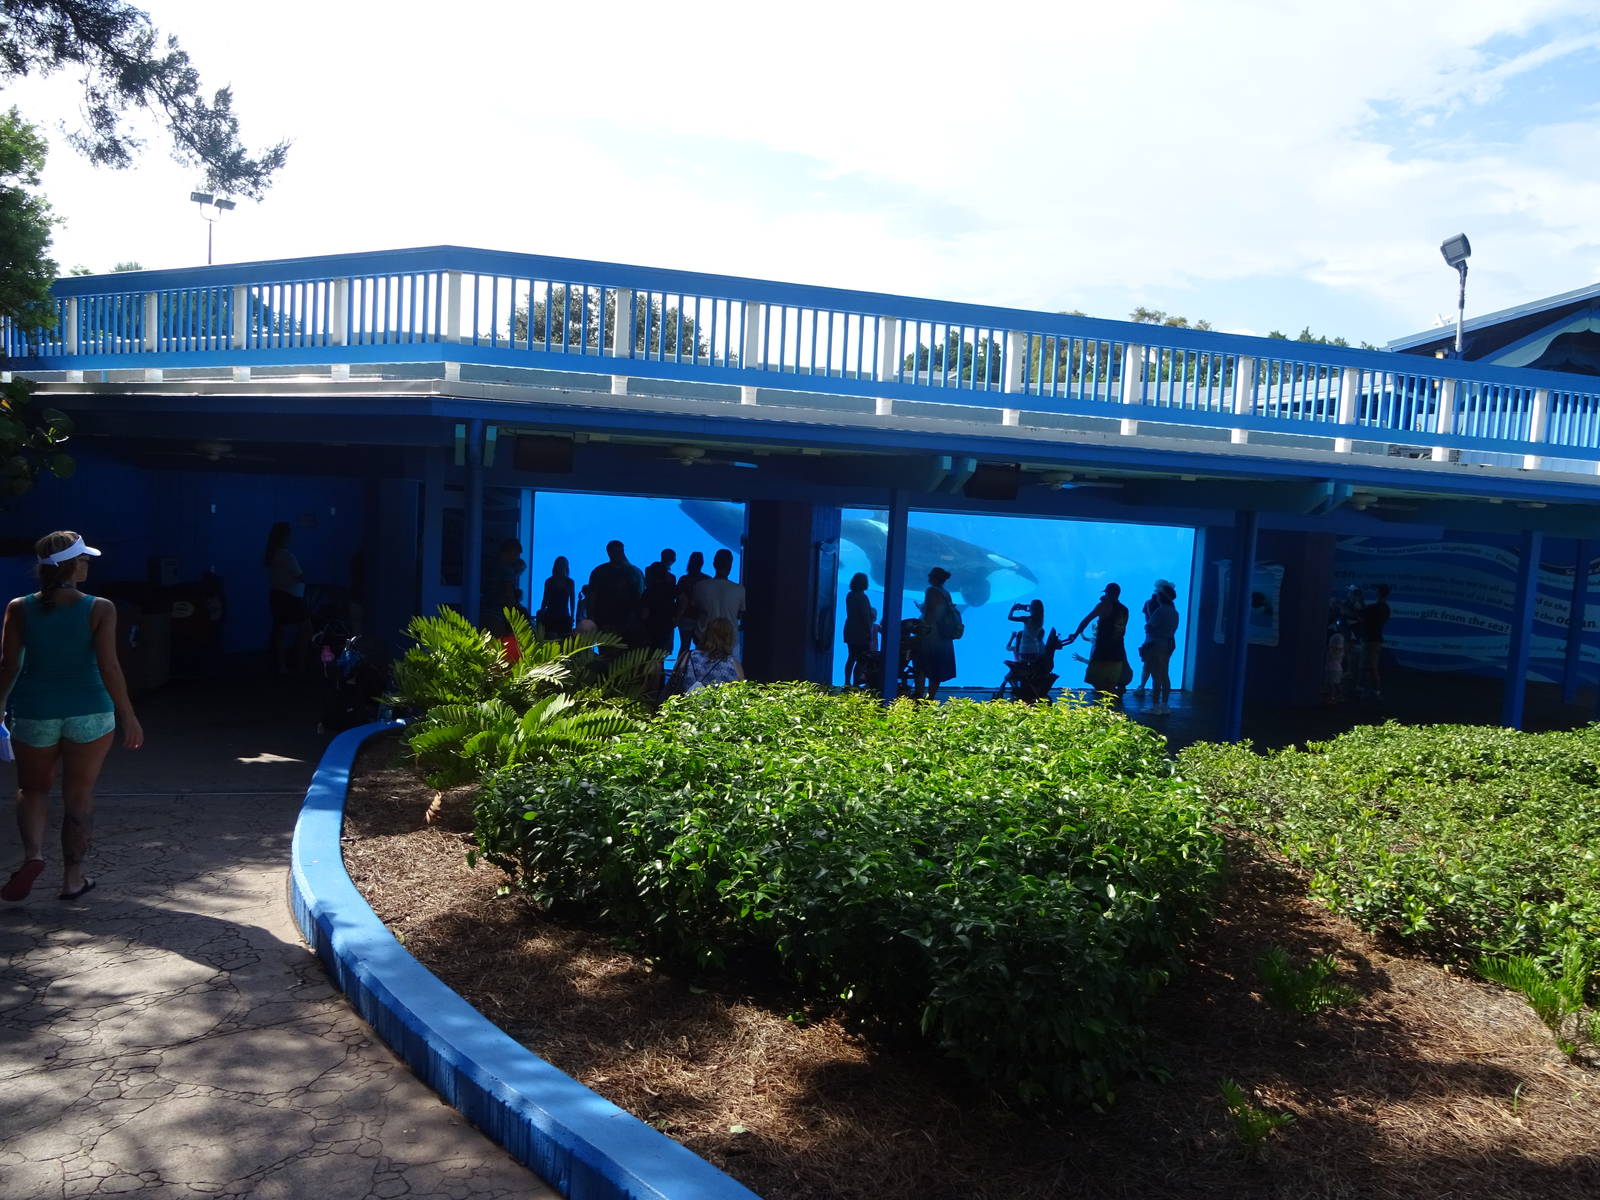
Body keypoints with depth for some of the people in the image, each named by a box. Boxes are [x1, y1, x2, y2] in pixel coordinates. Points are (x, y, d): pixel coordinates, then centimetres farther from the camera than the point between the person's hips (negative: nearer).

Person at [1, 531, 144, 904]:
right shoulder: (99, 610, -9)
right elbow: (109, 667, -11)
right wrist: (128, 717, -5)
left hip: (34, 712, 2)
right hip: (88, 712, -2)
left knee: (32, 788, 22)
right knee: (79, 795, 9)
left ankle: (33, 853, -2)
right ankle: (73, 879, 17)